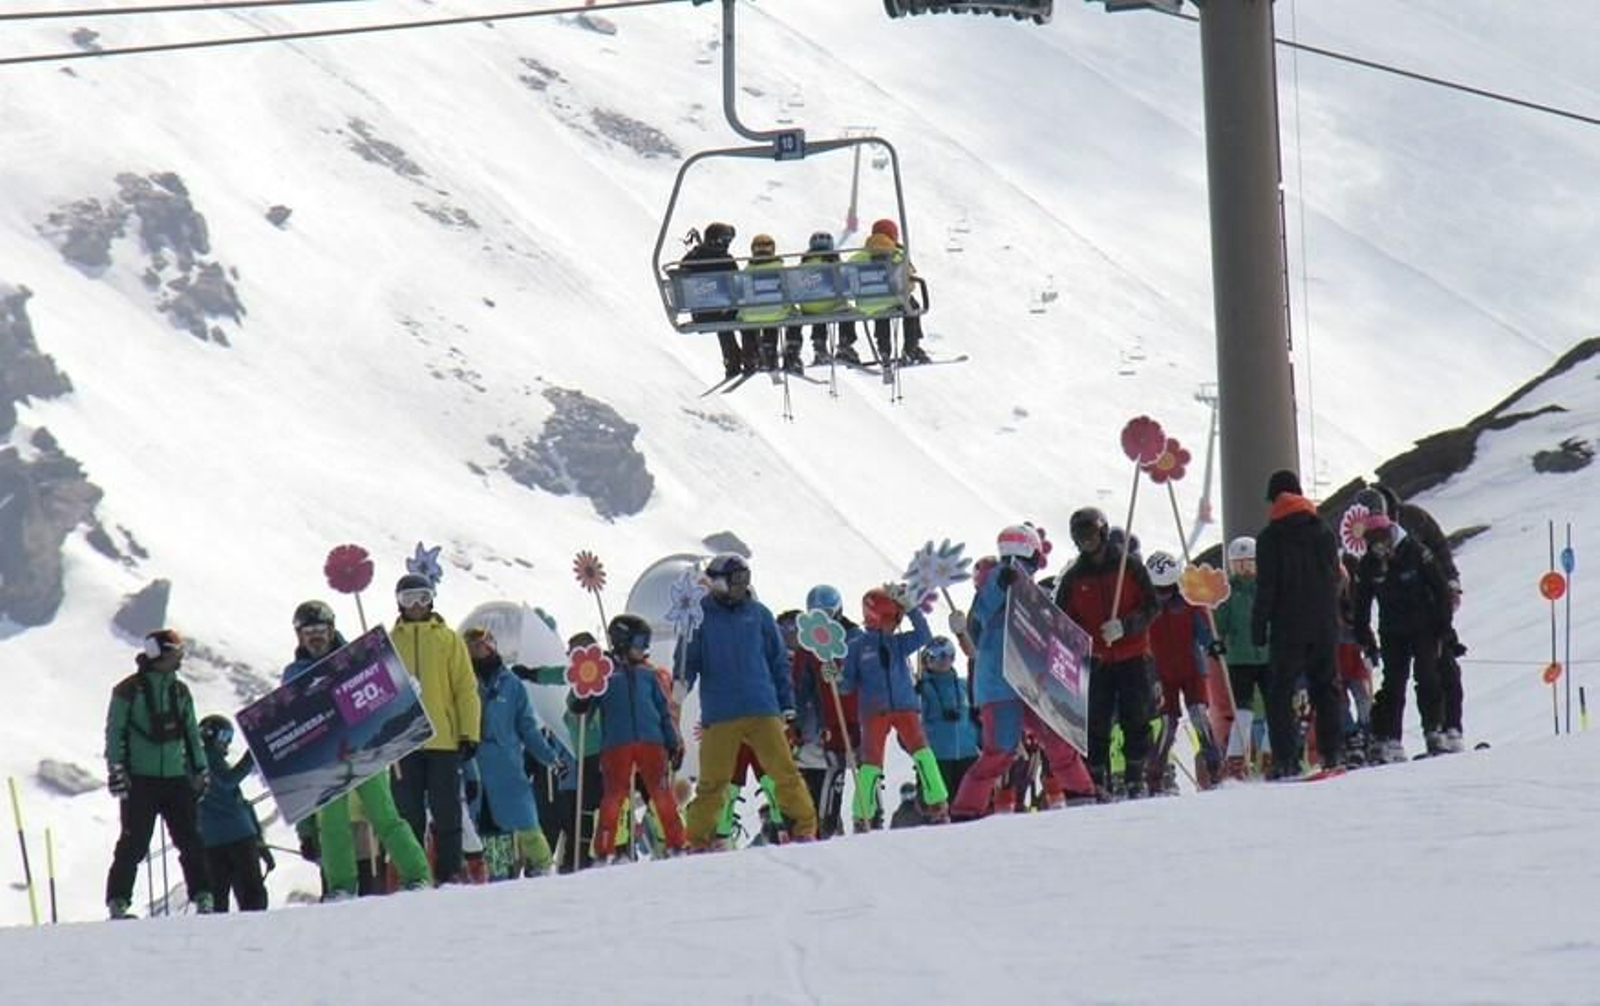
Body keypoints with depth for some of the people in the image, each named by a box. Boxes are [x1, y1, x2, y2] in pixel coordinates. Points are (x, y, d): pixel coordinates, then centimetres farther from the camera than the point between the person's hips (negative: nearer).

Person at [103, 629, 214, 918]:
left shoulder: (180, 692, 13)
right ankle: (118, 903, -3)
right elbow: (114, 731, -3)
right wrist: (116, 769, -10)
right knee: (134, 844, -7)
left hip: (176, 778, 5)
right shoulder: (128, 691, -3)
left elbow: (191, 732, 20)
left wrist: (199, 769, 17)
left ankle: (203, 898, 4)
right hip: (139, 780, -5)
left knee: (191, 840, 0)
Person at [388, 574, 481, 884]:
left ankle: (449, 873, 5)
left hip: (444, 740, -1)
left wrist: (469, 733, -3)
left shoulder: (448, 639, 5)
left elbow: (466, 688, 4)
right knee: (409, 814, 3)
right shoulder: (390, 643, 9)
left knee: (446, 812, 1)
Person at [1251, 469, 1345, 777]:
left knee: (1280, 693, -1)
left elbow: (1265, 588, -10)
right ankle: (1333, 752, 9)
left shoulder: (1270, 538, -8)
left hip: (1288, 627, -5)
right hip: (1325, 625, 5)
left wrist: (1258, 627, -3)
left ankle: (1286, 759, -10)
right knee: (1325, 688, 13)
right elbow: (1335, 579, 12)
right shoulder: (1324, 532, 6)